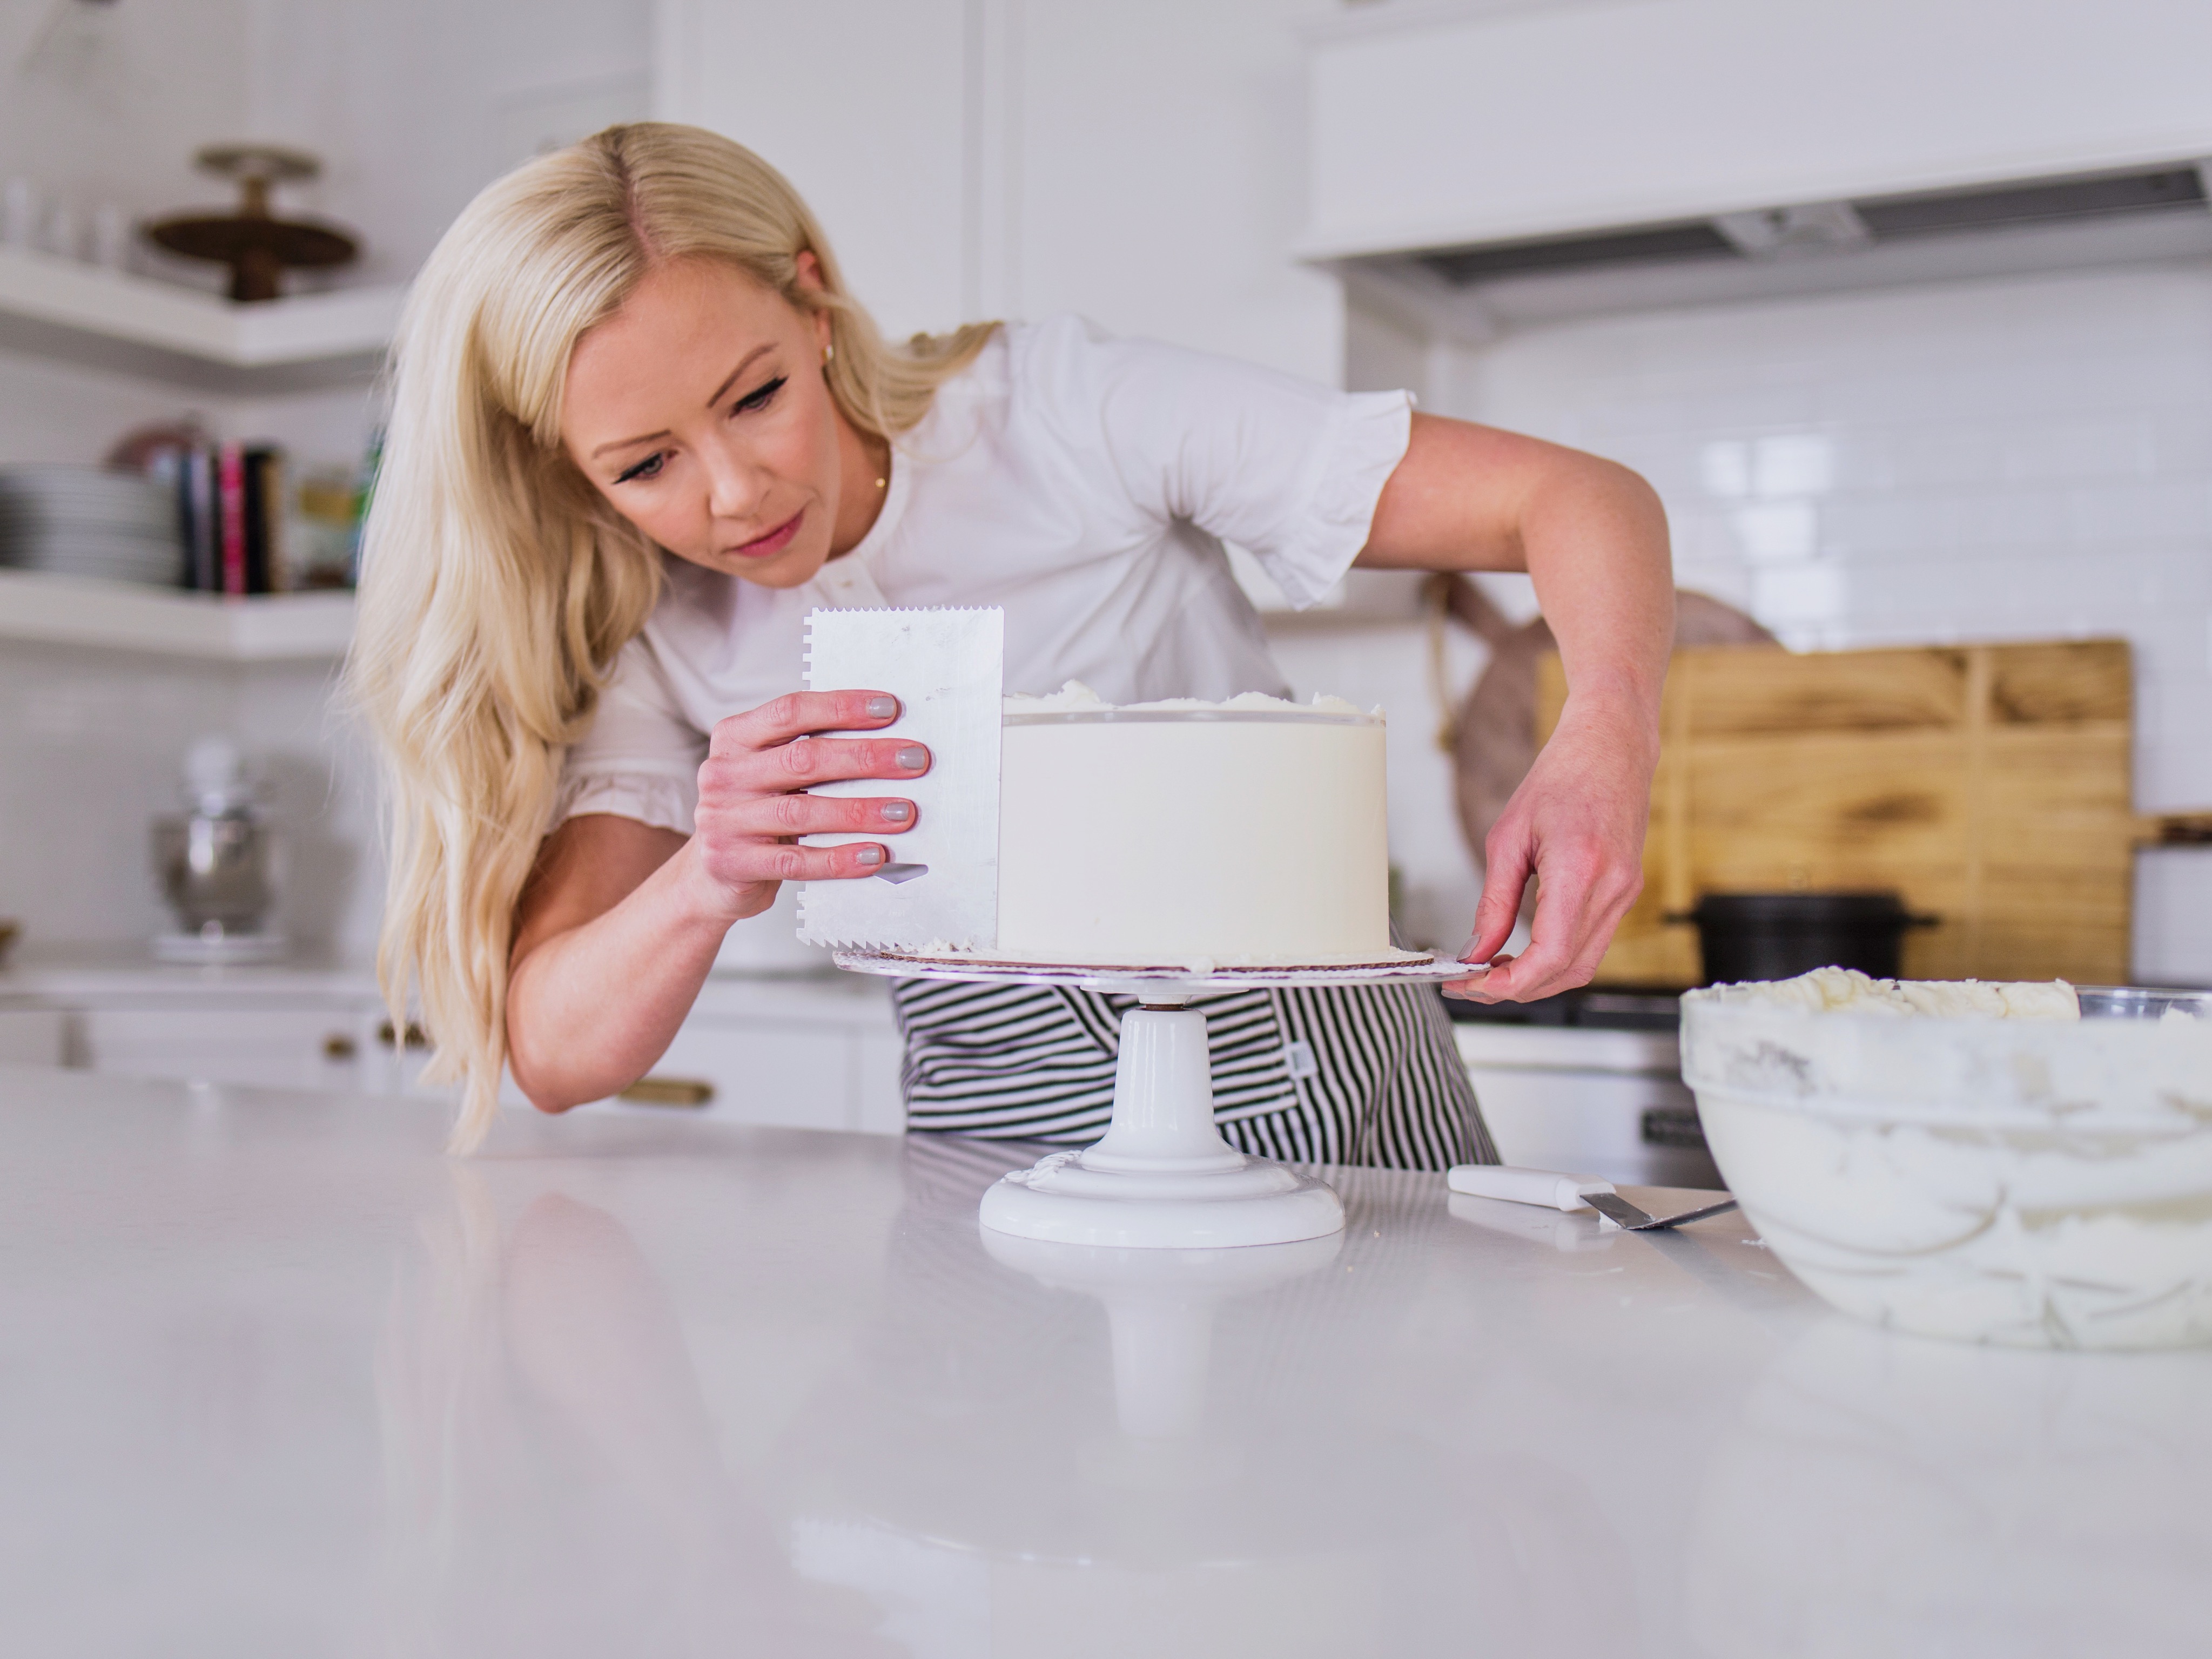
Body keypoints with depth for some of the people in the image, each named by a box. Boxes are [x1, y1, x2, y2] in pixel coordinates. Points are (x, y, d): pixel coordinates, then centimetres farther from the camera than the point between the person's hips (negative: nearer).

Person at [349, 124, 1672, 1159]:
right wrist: (708, 886, -33)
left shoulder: (1068, 412, -12)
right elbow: (552, 1054, -12)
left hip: (1317, 1099, -3)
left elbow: (1581, 500, -13)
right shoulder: (649, 646, -2)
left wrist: (1606, 747, -33)